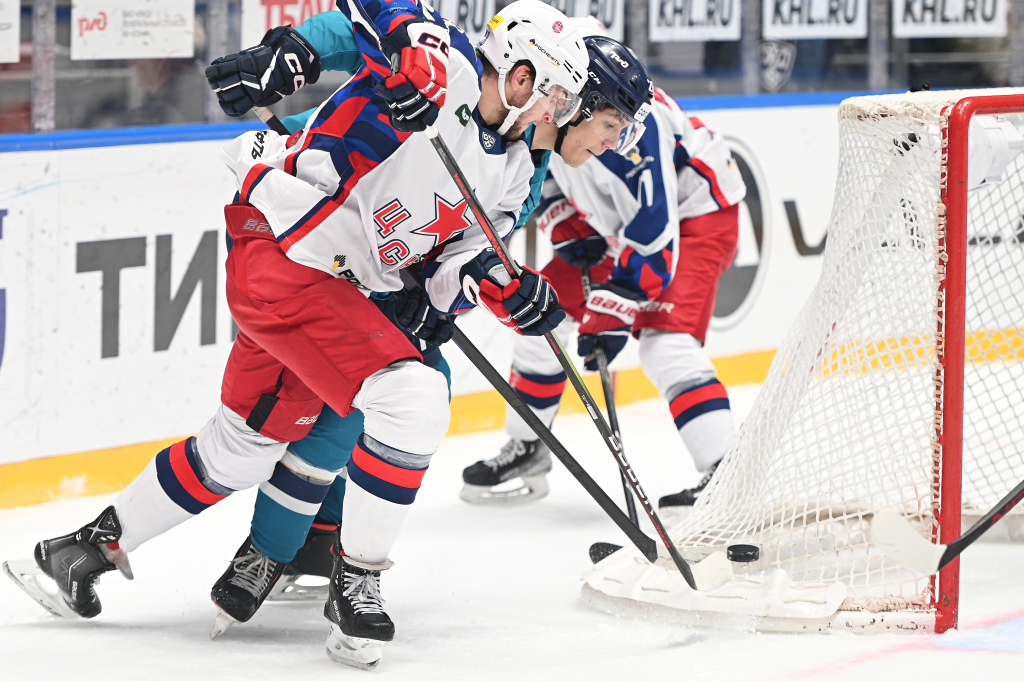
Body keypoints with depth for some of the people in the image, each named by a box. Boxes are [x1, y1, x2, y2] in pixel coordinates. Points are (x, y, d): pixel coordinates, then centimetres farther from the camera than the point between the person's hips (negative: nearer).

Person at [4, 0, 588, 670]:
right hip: (281, 252, -10)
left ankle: (95, 543, 36)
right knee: (411, 397, -21)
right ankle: (356, 583, -9)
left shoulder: (512, 173, 11)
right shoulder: (444, 64, -13)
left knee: (243, 447, 19)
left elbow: (454, 269, 8)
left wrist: (509, 291, -12)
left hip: (336, 285, 10)